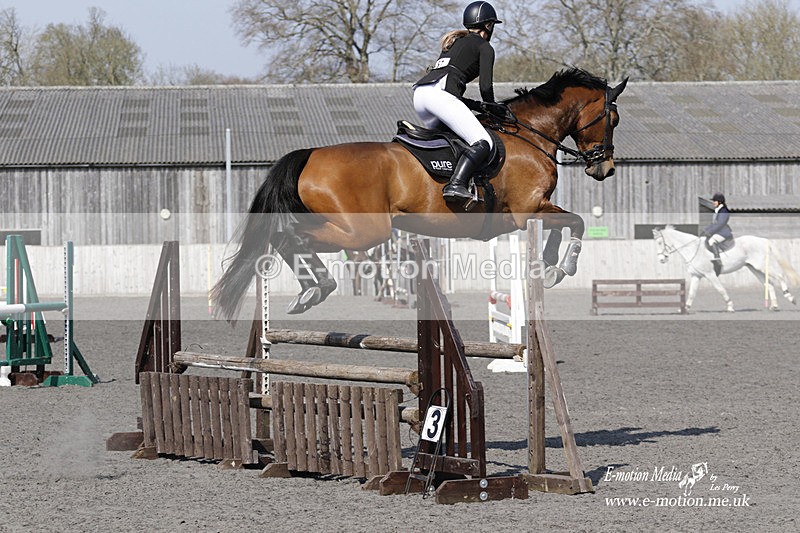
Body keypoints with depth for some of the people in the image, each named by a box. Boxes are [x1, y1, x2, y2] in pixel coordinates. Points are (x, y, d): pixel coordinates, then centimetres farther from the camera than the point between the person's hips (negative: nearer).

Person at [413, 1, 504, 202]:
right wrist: (492, 108, 18)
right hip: (440, 93, -8)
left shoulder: (453, 42, 34)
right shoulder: (484, 47, 12)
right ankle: (456, 184, -37)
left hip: (420, 92, 8)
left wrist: (479, 106, 27)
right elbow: (485, 86, -1)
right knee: (483, 142, -16)